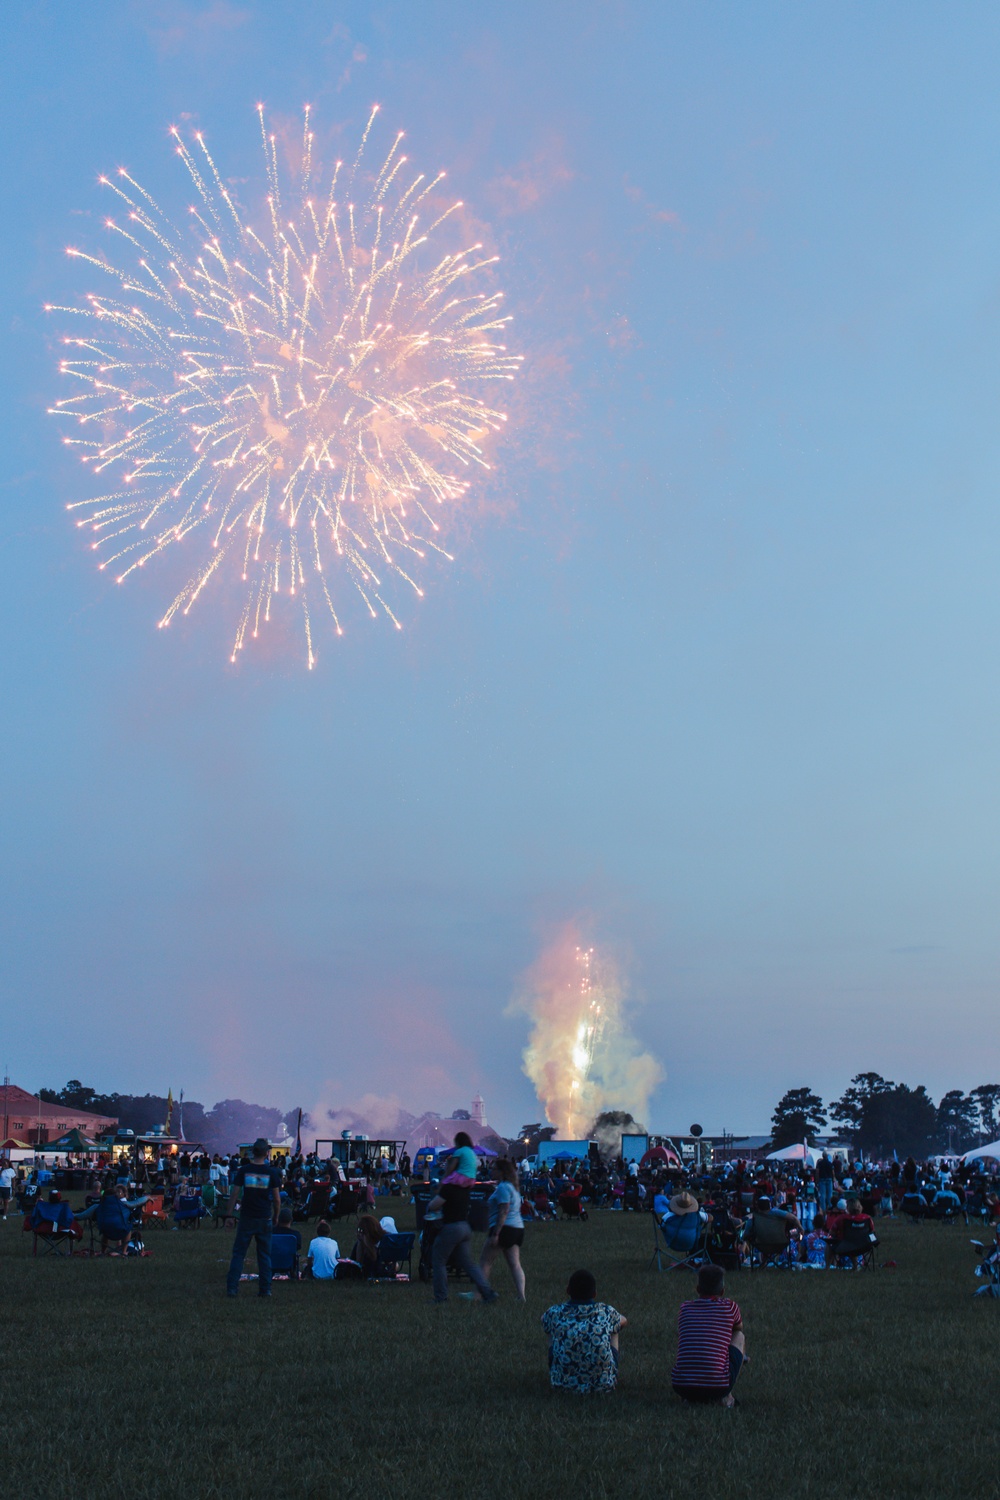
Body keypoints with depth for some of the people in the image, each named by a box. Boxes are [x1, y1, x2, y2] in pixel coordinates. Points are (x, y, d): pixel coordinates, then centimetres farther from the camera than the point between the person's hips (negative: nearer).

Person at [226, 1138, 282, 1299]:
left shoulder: (243, 1170, -3)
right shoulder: (271, 1172, -4)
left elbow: (235, 1194, -3)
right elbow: (277, 1198, -1)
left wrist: (230, 1213, 6)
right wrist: (276, 1217, 12)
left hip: (246, 1218, 0)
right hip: (265, 1219, 0)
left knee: (238, 1253, 6)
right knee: (264, 1255, 8)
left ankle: (232, 1288, 2)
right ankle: (265, 1289, 7)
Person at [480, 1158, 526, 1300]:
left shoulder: (503, 1187, -12)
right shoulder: (513, 1187, 19)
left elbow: (504, 1212, -19)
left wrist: (496, 1234, -21)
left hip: (505, 1228, -9)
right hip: (518, 1228, 9)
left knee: (485, 1261, 0)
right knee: (515, 1263, 5)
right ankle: (521, 1295, -4)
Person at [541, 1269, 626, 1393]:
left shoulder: (556, 1313, -5)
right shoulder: (606, 1312, -4)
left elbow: (544, 1321, 21)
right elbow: (624, 1322, 21)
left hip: (563, 1384, 0)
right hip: (603, 1384, 0)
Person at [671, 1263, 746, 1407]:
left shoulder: (685, 1308, 15)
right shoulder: (729, 1307, 9)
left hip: (681, 1387, 3)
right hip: (717, 1388, -3)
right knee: (739, 1337, 22)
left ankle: (689, 1398, 12)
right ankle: (726, 1397, 11)